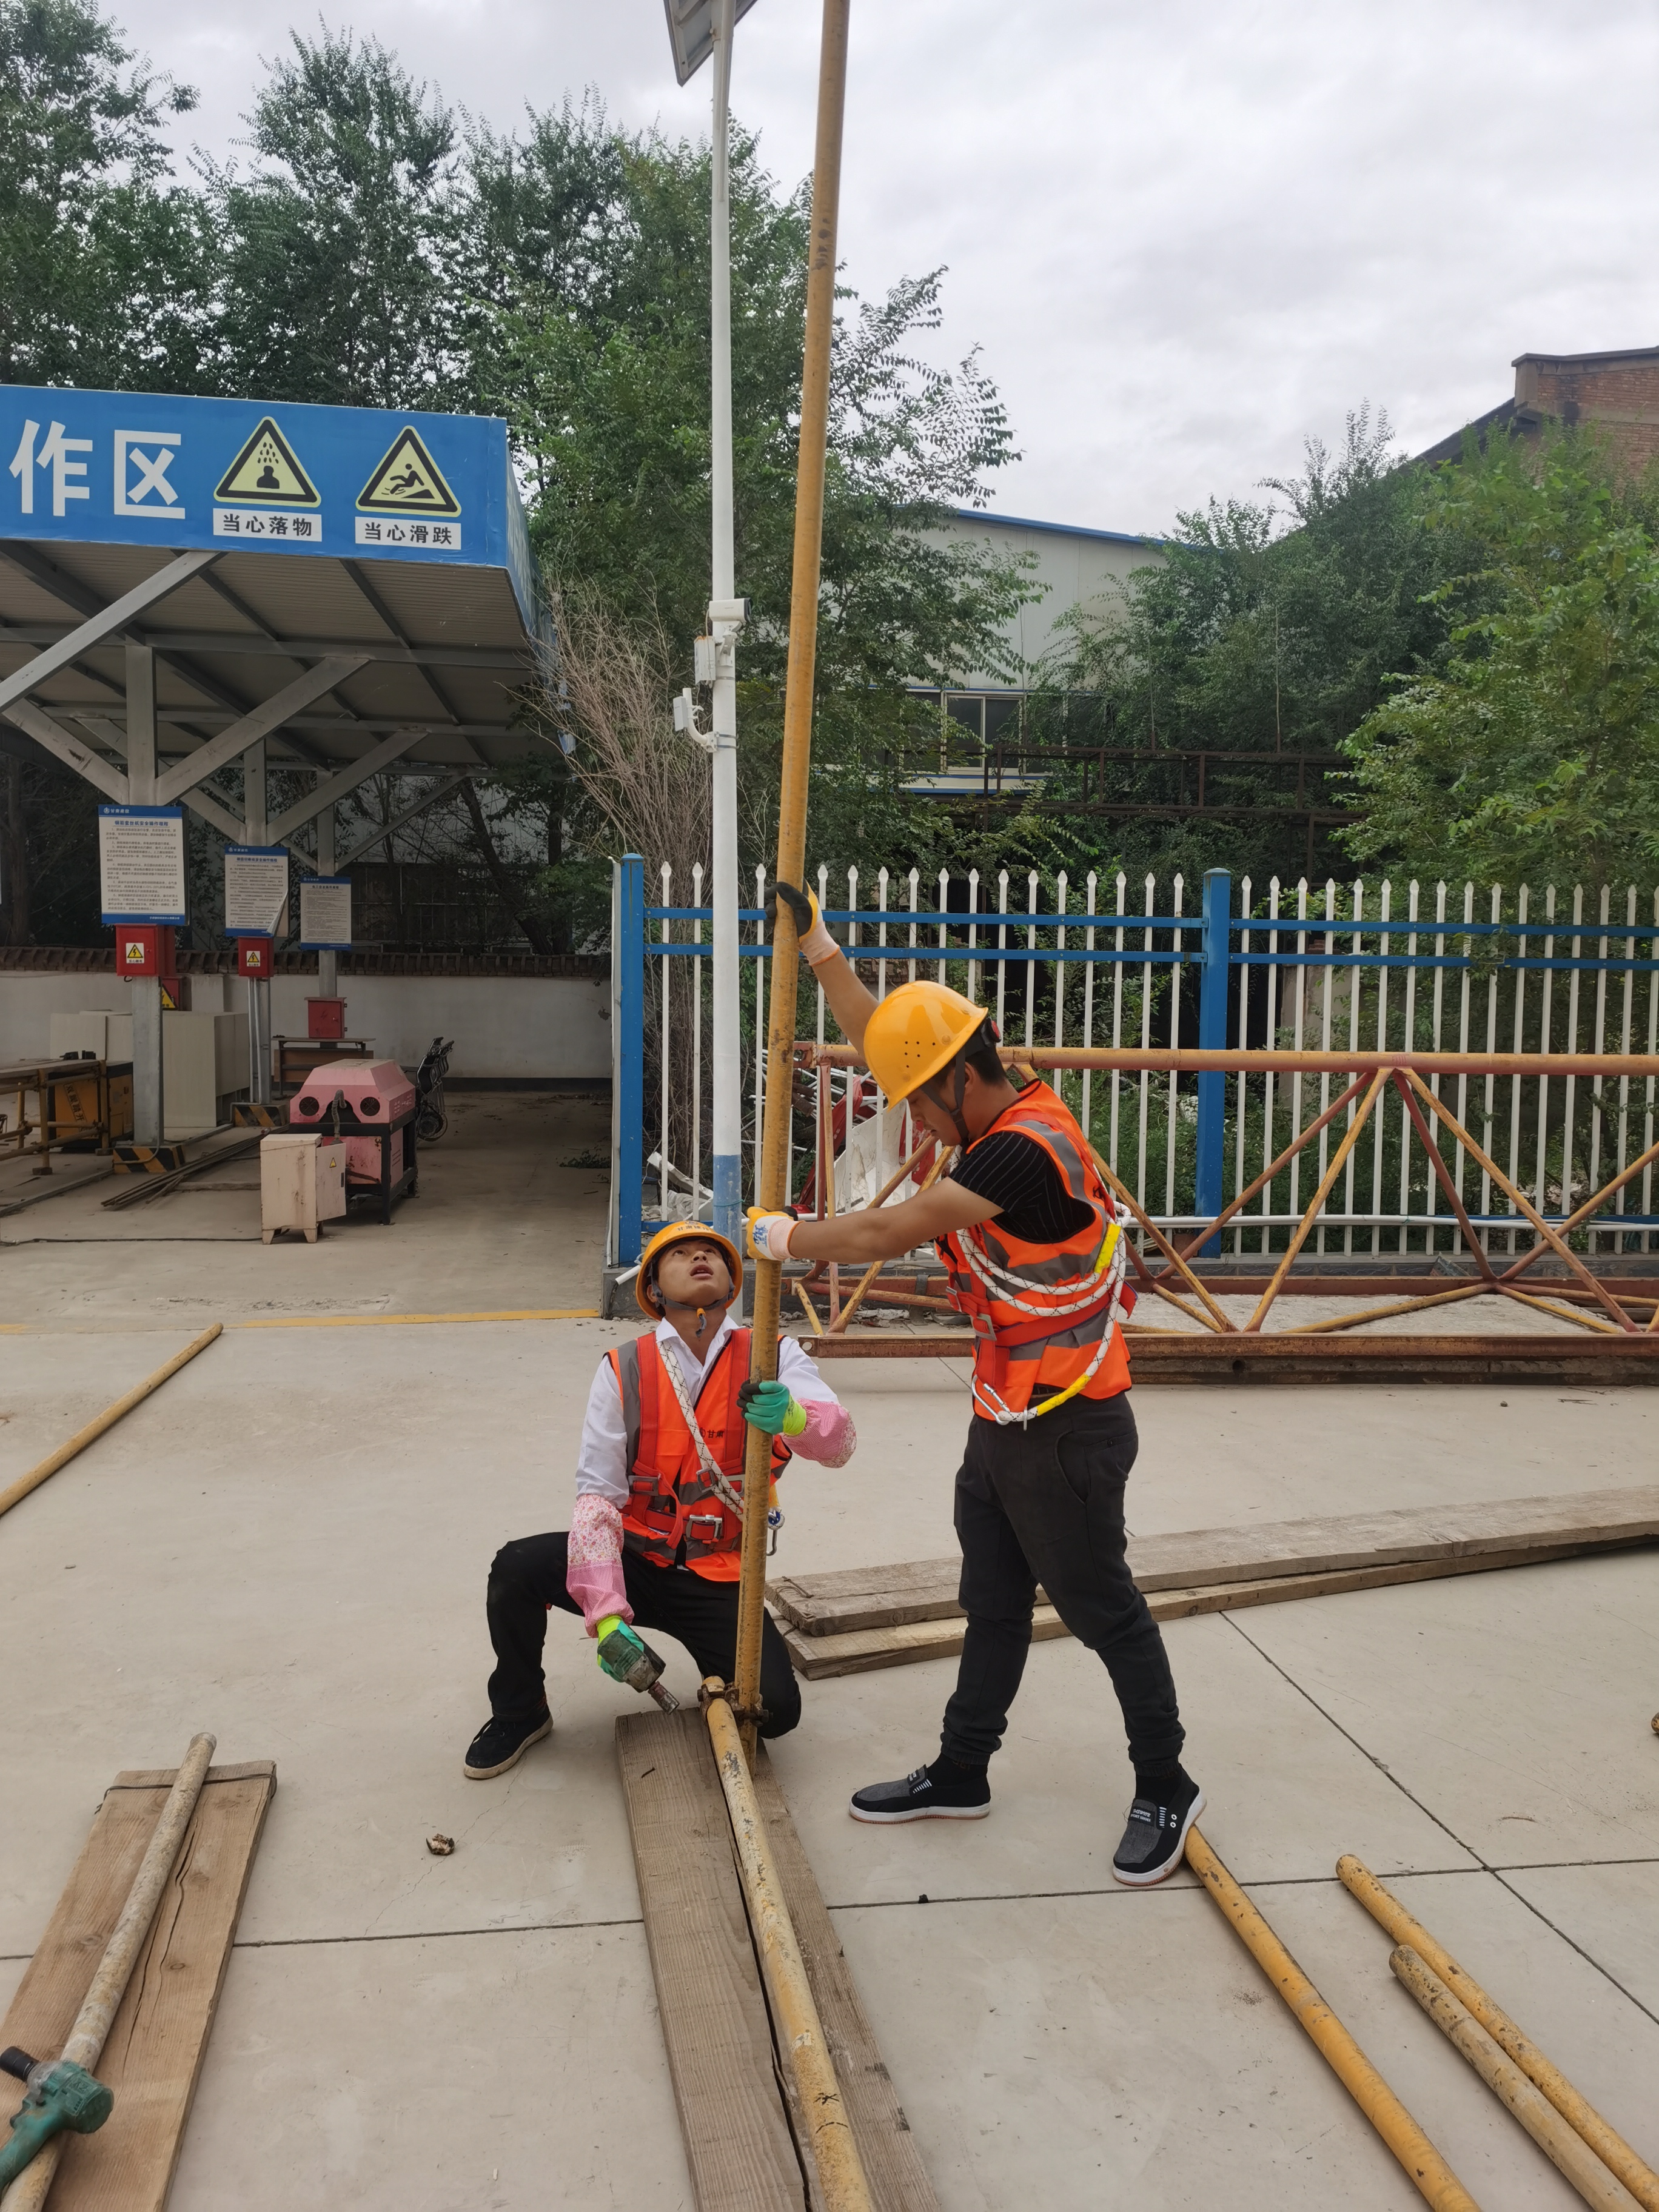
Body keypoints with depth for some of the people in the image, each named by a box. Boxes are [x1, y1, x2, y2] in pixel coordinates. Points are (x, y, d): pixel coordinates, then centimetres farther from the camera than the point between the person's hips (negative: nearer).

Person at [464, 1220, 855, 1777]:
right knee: (516, 1568, -24)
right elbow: (597, 1495, -12)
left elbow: (838, 1442, -22)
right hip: (634, 1560, 0)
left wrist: (792, 1416, -47)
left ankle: (717, 1671, 20)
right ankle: (520, 1712, 7)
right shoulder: (625, 1371, -7)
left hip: (719, 1580, 0)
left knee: (774, 1709, -20)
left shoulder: (773, 1359, -6)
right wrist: (606, 1614, -23)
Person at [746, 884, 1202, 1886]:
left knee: (1103, 1610, 6)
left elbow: (890, 1232, -26)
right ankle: (961, 1774, 32)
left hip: (1068, 1435, -9)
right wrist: (819, 948, 13)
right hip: (1003, 1424, 9)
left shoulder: (1028, 1149, -25)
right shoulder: (1005, 1119, 4)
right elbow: (888, 1040, 14)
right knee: (993, 1607, 18)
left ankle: (1166, 1792, 23)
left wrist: (784, 1237, -11)